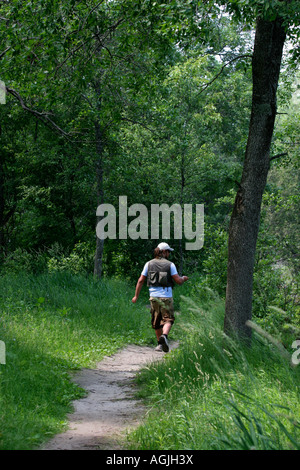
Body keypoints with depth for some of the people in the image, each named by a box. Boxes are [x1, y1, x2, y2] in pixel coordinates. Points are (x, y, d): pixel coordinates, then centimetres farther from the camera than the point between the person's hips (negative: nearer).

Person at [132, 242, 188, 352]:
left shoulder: (149, 264, 6)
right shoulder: (170, 265, -2)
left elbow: (141, 281, 5)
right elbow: (178, 281, -6)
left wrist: (136, 296, 11)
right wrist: (183, 278, 17)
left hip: (154, 296, 3)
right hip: (167, 297, -3)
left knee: (156, 322, 14)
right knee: (168, 319, 1)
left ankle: (160, 343, 20)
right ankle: (164, 336, -26)